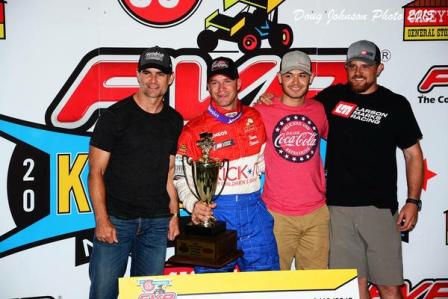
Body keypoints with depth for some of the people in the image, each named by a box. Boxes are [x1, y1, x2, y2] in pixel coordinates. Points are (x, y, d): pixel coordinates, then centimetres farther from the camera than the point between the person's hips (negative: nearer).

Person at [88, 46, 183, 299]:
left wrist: (174, 214, 8)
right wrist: (102, 220, -13)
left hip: (157, 222, 4)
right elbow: (96, 172, -6)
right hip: (116, 219, -4)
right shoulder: (116, 115, -5)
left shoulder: (174, 121, 9)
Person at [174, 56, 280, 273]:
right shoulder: (194, 129, -1)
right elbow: (181, 176, 0)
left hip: (254, 211, 3)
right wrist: (194, 204, -15)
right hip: (214, 212, -2)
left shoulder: (255, 118, 9)